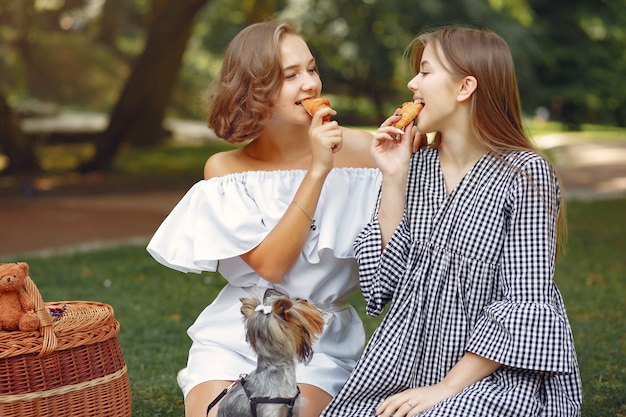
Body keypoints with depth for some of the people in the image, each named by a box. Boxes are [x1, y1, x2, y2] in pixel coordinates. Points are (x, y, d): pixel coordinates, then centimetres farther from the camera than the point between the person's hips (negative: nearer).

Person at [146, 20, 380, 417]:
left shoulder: (357, 150, -5)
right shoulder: (226, 169, 0)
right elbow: (270, 265, -12)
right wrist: (317, 170, -17)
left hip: (321, 341, -1)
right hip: (234, 335, 1)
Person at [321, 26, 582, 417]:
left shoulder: (524, 173, -9)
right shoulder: (414, 167, 7)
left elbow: (525, 307, -14)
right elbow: (386, 282, 1)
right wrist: (393, 178, -4)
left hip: (502, 376, -5)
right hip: (410, 367, 5)